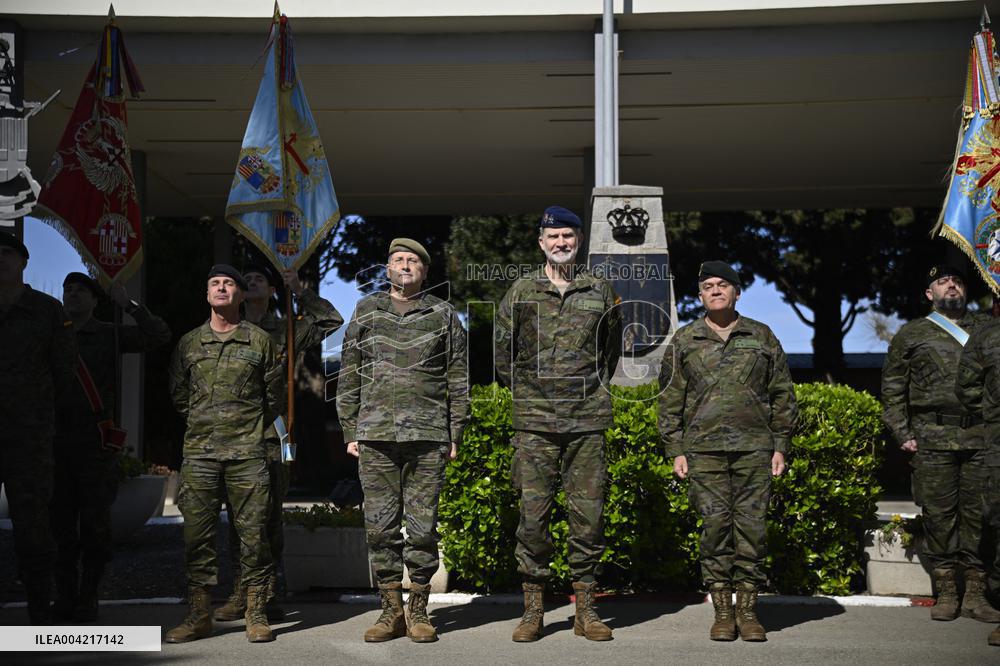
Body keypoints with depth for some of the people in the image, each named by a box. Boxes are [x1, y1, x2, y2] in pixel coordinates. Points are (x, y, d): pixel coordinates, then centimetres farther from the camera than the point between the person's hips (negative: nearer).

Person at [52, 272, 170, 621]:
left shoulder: (109, 335, 6)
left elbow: (160, 335, -3)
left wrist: (129, 305, -8)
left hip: (95, 441, -3)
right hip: (57, 440, 3)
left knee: (95, 523, -3)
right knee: (61, 524, 4)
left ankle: (88, 598, 5)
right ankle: (65, 596, 11)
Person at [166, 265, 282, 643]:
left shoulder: (260, 341, 7)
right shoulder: (189, 343, 12)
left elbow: (274, 396, 12)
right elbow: (178, 395, 19)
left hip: (247, 453, -2)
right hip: (199, 451, 2)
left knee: (253, 531, -1)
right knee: (197, 531, 1)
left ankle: (256, 615, 6)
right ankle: (199, 615, 9)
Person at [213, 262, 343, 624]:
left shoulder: (285, 331, 10)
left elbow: (331, 320, 3)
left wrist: (299, 291, -1)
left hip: (272, 434, -2)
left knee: (270, 518, -1)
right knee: (238, 517, 2)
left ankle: (270, 594, 4)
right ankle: (240, 594, 7)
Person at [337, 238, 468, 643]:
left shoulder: (443, 315, 8)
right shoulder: (365, 313, 11)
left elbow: (458, 379, 8)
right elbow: (349, 377, 12)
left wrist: (455, 435, 2)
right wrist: (350, 433, 6)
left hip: (428, 435, -1)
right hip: (375, 437, 1)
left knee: (423, 526, 0)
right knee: (380, 525, 2)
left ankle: (419, 612, 10)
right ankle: (391, 612, 11)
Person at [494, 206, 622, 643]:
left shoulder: (601, 292, 8)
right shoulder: (520, 293, 5)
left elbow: (612, 349, 20)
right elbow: (502, 352, 13)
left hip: (588, 422, 1)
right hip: (536, 423, -1)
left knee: (588, 513, 2)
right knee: (533, 513, -1)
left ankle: (586, 610, 12)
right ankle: (533, 610, 8)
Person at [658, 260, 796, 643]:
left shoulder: (762, 338, 11)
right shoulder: (685, 341, 10)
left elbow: (782, 395, 13)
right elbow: (670, 400, 9)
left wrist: (781, 445, 6)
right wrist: (675, 450, 2)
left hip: (754, 447, 0)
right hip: (704, 449, 0)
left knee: (752, 526, -1)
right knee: (715, 526, -2)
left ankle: (748, 610, 8)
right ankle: (722, 611, 6)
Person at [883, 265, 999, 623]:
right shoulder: (911, 334, 12)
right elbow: (892, 389, 12)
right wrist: (902, 433, 3)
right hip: (933, 437, -1)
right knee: (939, 514, -1)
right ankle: (946, 592, 7)